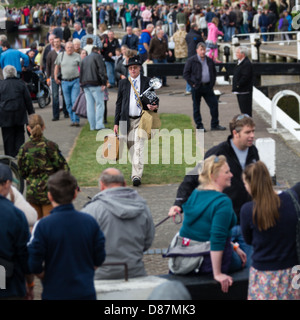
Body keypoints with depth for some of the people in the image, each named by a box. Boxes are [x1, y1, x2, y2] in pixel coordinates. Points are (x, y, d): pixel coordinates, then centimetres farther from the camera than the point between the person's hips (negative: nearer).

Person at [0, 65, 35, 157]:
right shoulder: (21, 83, 0)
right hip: (19, 114, 1)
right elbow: (28, 99, 4)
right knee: (19, 134, 12)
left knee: (8, 136, 6)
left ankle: (10, 155, 6)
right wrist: (31, 111, 12)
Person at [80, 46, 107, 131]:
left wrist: (82, 84, 20)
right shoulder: (98, 56, 1)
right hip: (95, 83, -6)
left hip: (85, 84, 7)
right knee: (100, 103, -6)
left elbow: (81, 72, 21)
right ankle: (99, 125, -16)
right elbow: (102, 70, -10)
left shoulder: (84, 59, 23)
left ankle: (92, 126, 6)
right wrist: (103, 83, -12)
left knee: (89, 105, 6)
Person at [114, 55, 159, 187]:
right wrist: (116, 122, 8)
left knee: (138, 146, -14)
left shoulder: (147, 81, 5)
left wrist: (153, 106, -15)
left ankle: (137, 175, -19)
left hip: (141, 119, -3)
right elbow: (119, 103, 12)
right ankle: (136, 170, 27)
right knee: (131, 146, 8)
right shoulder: (123, 83, 10)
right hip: (127, 120, 3)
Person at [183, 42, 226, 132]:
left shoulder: (209, 60, 10)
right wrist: (192, 83, -10)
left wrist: (212, 83, 10)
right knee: (196, 107, 3)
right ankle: (199, 126, 13)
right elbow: (186, 73, -4)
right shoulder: (191, 60, -5)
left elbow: (214, 73, 21)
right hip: (196, 87, -4)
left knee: (214, 104, 1)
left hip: (207, 87, 4)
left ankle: (214, 125, 10)